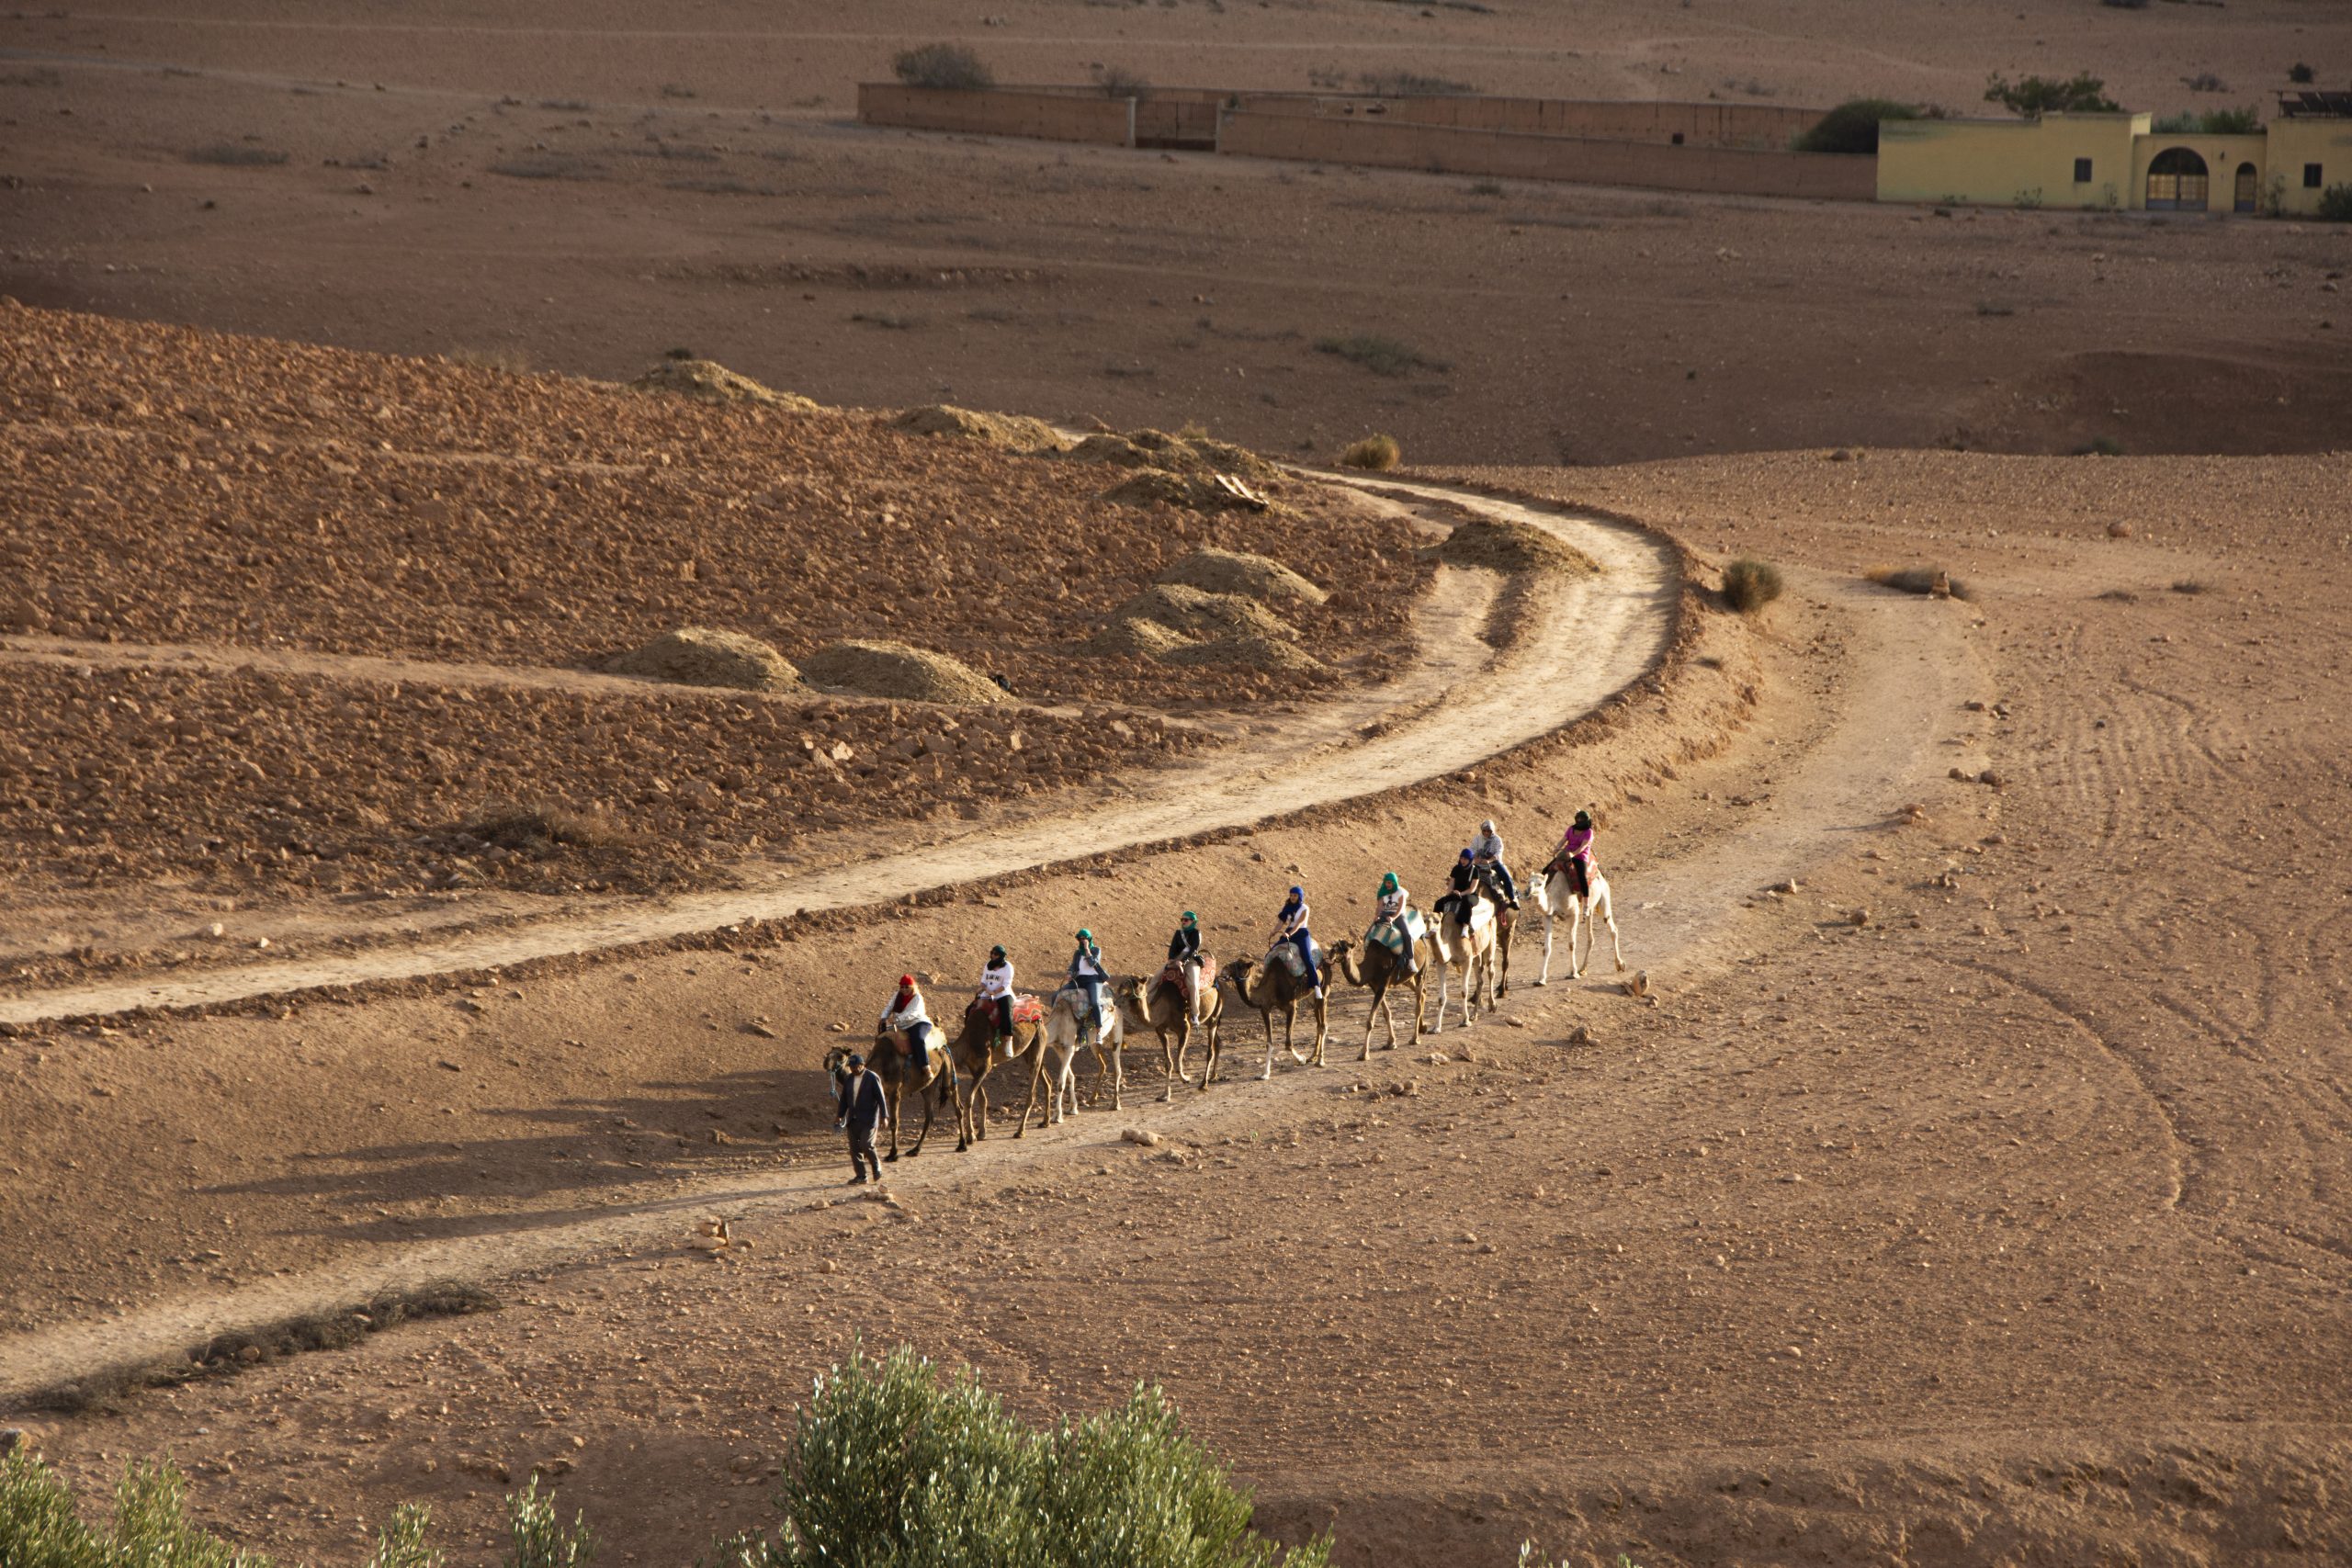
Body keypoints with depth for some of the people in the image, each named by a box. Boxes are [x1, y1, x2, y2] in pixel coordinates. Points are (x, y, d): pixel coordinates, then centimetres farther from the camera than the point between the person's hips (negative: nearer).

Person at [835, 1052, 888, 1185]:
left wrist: (884, 1117, -11)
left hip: (868, 1119, -6)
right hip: (853, 1120, 6)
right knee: (855, 1149, 3)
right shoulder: (848, 1079, 9)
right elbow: (844, 1099, 15)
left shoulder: (872, 1078, -7)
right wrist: (840, 1115, 9)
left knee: (866, 1145, -15)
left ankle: (876, 1167, 11)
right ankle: (860, 1176, 9)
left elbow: (881, 1098, -7)